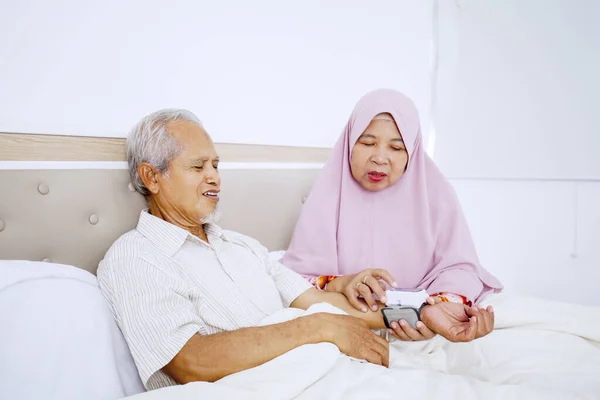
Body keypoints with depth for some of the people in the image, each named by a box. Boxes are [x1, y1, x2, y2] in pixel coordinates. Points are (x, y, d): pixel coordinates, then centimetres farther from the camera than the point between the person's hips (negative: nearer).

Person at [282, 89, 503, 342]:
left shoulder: (435, 193, 2)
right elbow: (294, 279, -8)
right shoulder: (327, 196, -2)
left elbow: (458, 267, -4)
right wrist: (339, 285, -30)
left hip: (420, 323, 2)